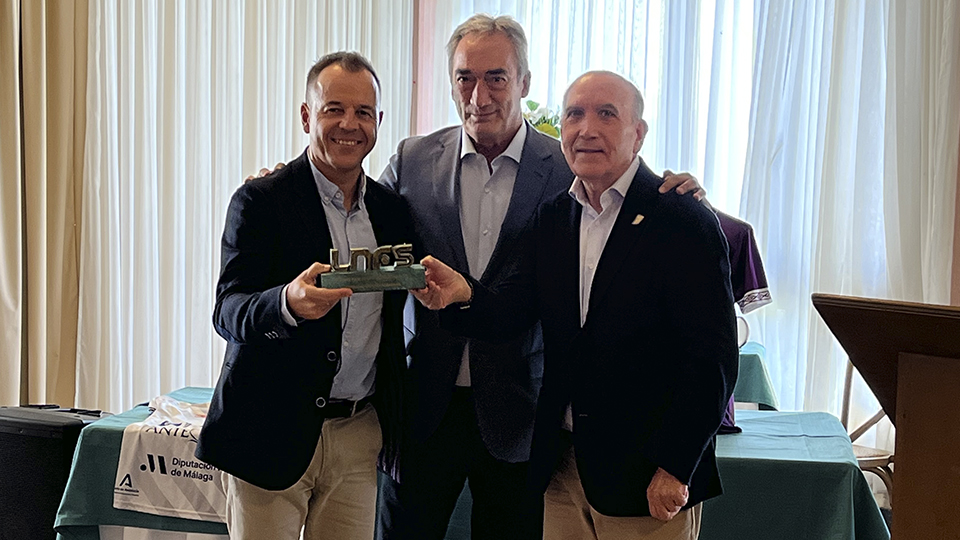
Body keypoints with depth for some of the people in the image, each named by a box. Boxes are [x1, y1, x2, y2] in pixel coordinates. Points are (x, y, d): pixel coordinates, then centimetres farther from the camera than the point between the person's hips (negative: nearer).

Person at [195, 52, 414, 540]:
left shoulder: (393, 211, 8)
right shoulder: (260, 201, -7)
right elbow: (227, 313, -15)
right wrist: (289, 303, -35)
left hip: (360, 437, 4)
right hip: (271, 435, -4)